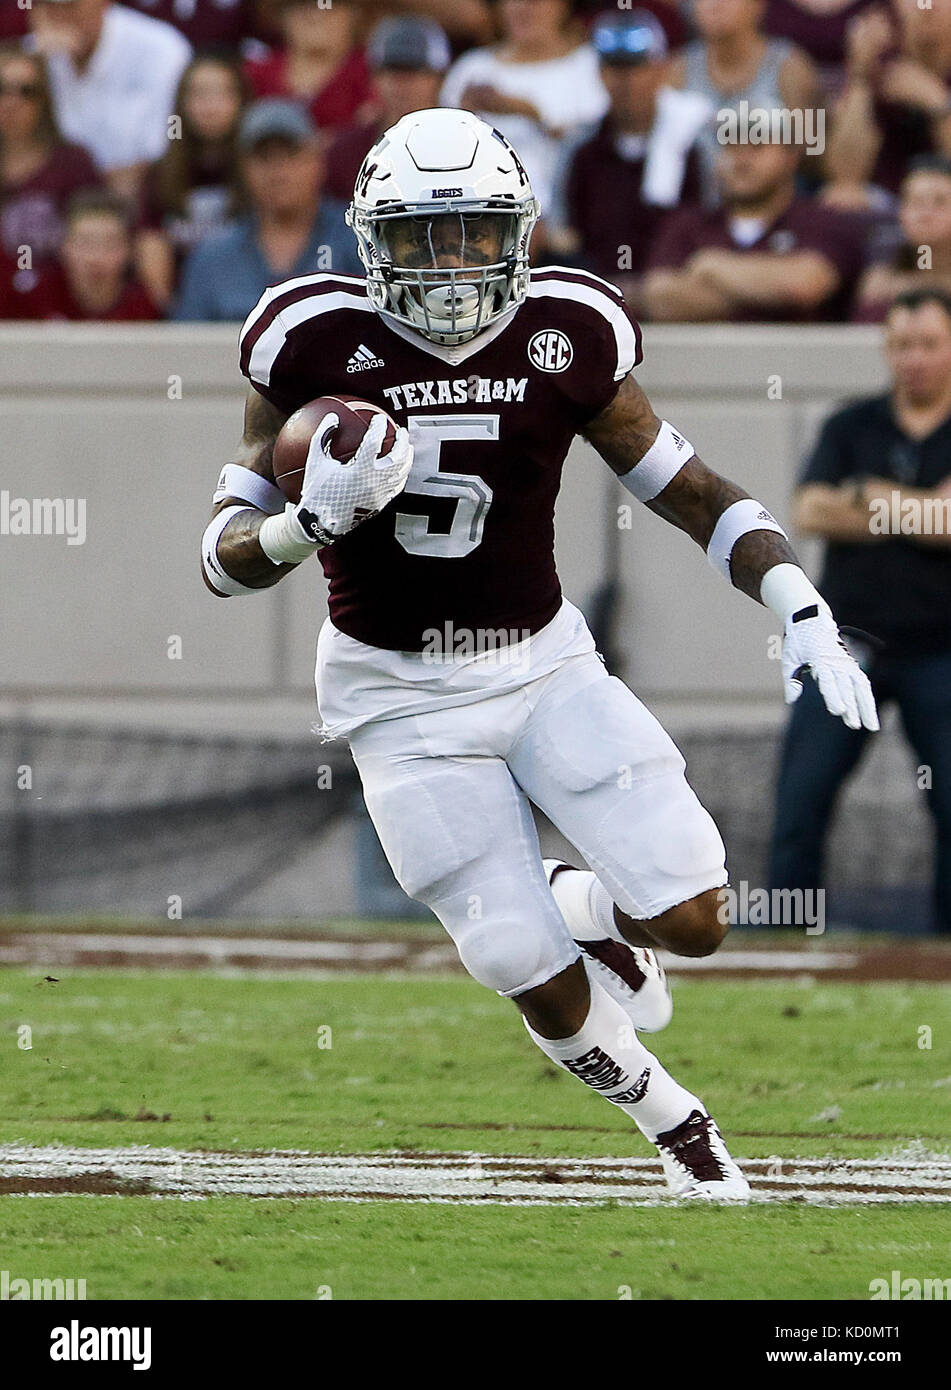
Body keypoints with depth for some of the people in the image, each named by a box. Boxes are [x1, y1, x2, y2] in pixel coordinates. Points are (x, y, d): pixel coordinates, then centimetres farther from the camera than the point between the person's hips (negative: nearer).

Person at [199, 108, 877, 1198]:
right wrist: (302, 526, -31)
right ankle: (667, 1117, 28)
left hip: (544, 662, 2)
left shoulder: (567, 336, -9)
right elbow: (227, 555, -9)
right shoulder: (319, 341, -15)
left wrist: (805, 616, -11)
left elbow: (689, 491, 1)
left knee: (690, 922, -11)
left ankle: (576, 906, 26)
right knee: (549, 993, -5)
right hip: (404, 698, -2)